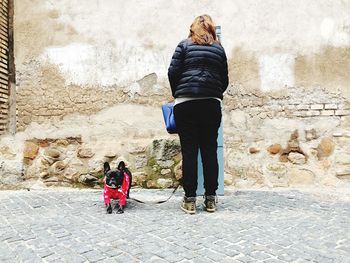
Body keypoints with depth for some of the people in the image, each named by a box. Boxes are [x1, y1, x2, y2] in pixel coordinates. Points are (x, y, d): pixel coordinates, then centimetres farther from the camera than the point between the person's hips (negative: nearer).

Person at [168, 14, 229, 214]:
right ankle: (211, 199, 12)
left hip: (186, 104, -2)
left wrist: (177, 94, 14)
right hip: (212, 104, 2)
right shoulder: (219, 49, 14)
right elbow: (225, 80, 14)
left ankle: (190, 200, 5)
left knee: (189, 152, 1)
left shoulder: (184, 45, 7)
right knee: (210, 151, 7)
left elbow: (173, 73, 0)